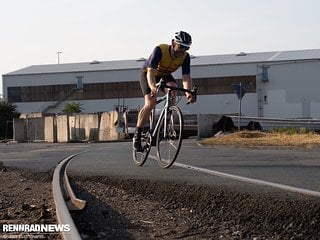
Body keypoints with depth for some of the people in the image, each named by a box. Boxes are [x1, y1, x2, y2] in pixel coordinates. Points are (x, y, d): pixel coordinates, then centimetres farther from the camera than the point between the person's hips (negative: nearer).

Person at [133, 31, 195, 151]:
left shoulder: (185, 57, -23)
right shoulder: (160, 50, -36)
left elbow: (186, 77, -31)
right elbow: (151, 72, -45)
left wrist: (188, 92, -50)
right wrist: (153, 87, -64)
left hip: (165, 75, 4)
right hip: (147, 73, -4)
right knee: (150, 104, -21)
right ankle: (137, 135, -8)